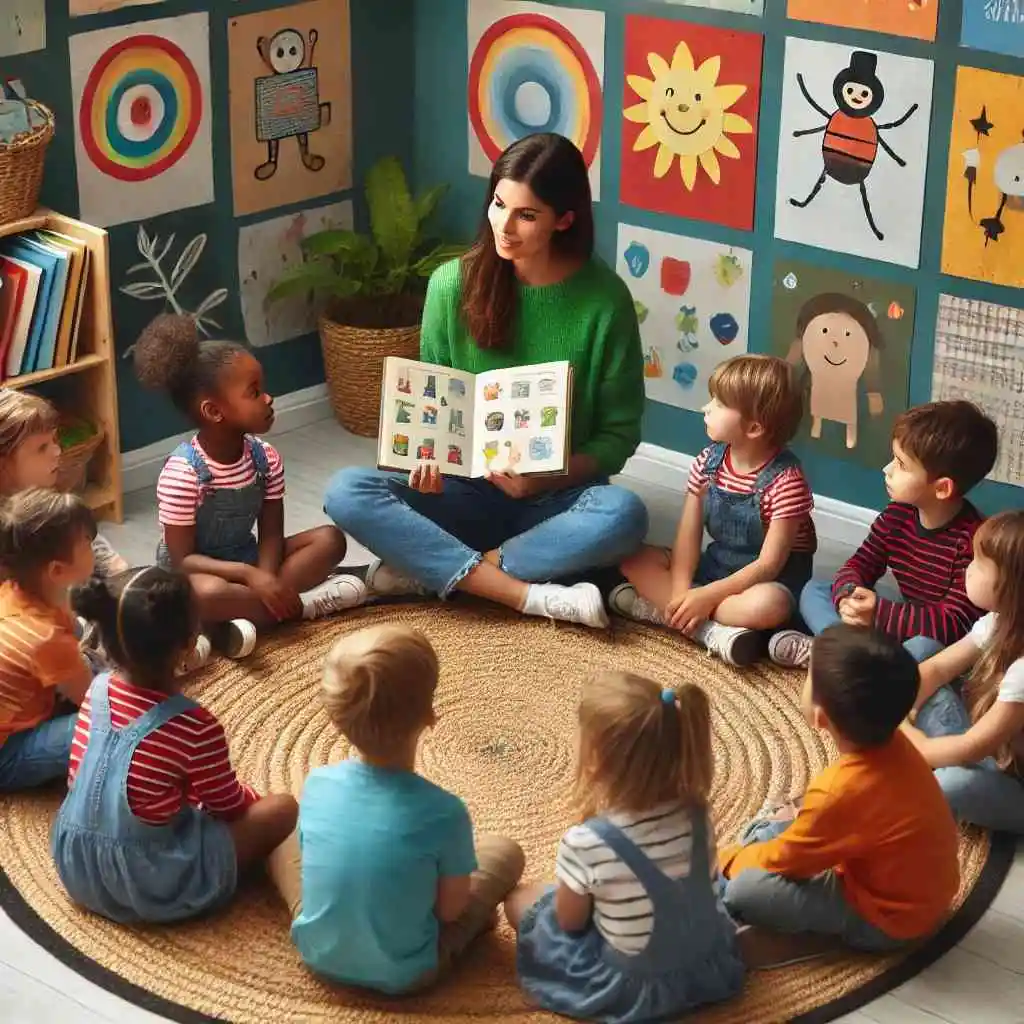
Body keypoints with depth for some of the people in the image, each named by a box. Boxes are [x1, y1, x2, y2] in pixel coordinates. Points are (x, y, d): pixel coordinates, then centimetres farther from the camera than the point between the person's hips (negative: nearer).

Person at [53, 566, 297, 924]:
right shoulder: (196, 727, -23)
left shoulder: (97, 691, -5)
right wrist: (251, 799, 17)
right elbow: (228, 806, -6)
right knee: (283, 807, -1)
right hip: (152, 889, -7)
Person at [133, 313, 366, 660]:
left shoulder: (265, 458, -6)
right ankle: (302, 604, -20)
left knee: (329, 540, -10)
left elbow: (270, 534, -5)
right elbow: (183, 559, -22)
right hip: (197, 574, -6)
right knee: (206, 594, -41)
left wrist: (266, 579, -27)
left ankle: (246, 619, -22)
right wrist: (251, 577, -33)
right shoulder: (182, 473, -23)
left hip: (244, 561, 7)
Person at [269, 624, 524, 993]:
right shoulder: (443, 812, -26)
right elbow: (449, 908, -12)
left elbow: (309, 860, 1)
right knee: (504, 851, 11)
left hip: (319, 953, 2)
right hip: (402, 974, -2)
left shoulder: (317, 784, -16)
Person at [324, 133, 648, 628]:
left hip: (557, 500, -2)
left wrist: (544, 480, -22)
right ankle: (532, 596, -28)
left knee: (623, 514, -35)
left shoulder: (604, 298, -10)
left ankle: (429, 571, -23)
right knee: (347, 492, -24)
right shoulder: (453, 283, -5)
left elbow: (619, 434, -5)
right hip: (466, 491, 2)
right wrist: (431, 455, -17)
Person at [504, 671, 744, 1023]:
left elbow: (570, 922, -13)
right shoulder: (696, 814, -17)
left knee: (519, 900, 13)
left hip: (633, 987, -5)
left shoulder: (586, 843, -30)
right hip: (710, 965, 5)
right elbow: (701, 886, 2)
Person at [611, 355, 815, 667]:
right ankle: (712, 630, -28)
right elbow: (688, 537, -7)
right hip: (715, 565, 7)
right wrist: (680, 592, -24)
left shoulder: (785, 480, -22)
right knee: (635, 560, -11)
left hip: (769, 580, -6)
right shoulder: (708, 462, -4)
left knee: (769, 606, -40)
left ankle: (655, 607, -32)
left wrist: (706, 596, -29)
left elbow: (768, 564, -24)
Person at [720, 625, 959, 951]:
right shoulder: (893, 746, -11)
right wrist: (807, 819, 8)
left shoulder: (840, 791, -34)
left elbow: (782, 860, -15)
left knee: (745, 890, -19)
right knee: (765, 830, 14)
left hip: (887, 918, -9)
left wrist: (727, 860, 1)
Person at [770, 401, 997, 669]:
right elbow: (860, 565, 2)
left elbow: (956, 624, -29)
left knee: (926, 648, -42)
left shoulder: (973, 538, -25)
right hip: (902, 623, 8)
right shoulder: (897, 515, -3)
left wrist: (879, 613, -34)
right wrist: (849, 596, -24)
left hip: (941, 644, -7)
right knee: (815, 590, 0)